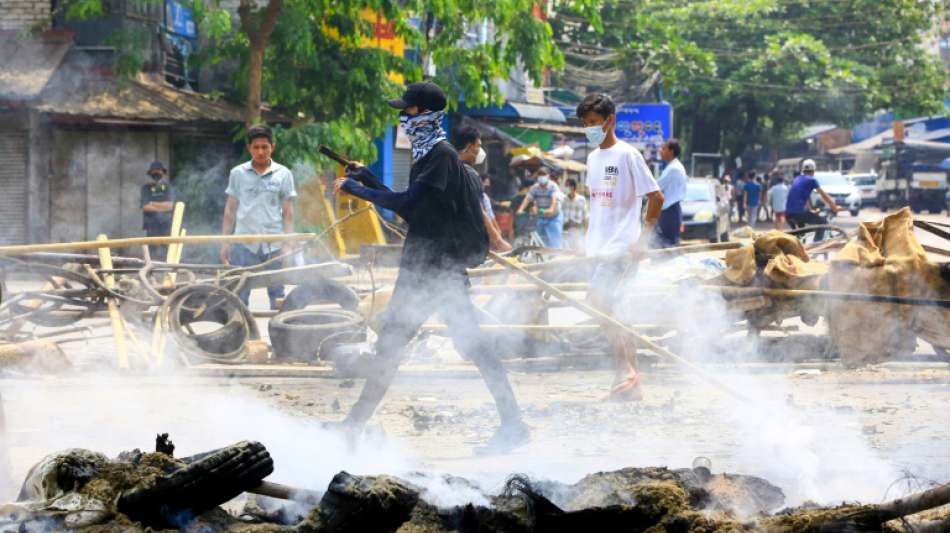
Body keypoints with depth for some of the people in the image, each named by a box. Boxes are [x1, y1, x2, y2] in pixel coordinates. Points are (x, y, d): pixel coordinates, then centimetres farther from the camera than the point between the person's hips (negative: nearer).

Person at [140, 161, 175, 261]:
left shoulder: (168, 187, 6)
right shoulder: (146, 188, 5)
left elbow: (170, 205, -4)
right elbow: (146, 207, -6)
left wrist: (153, 203, -5)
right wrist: (163, 207, -4)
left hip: (166, 224, 1)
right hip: (152, 225, -1)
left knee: (166, 250, -3)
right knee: (153, 251, -5)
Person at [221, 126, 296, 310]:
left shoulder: (283, 174, 5)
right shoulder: (238, 173, 7)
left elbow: (288, 213, 6)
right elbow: (230, 210, 11)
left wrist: (288, 244, -2)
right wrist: (225, 242, 6)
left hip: (274, 245, 0)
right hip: (244, 243, 0)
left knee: (277, 294, 4)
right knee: (239, 293, -1)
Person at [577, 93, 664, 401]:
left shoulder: (627, 155, -9)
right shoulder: (593, 158, 14)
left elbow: (656, 197, -10)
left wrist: (643, 239, -12)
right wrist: (589, 239, 17)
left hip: (622, 246, -8)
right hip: (599, 247, 8)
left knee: (599, 303, -19)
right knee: (615, 312, 8)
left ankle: (625, 370, -12)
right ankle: (631, 383, 12)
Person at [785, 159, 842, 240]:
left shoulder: (797, 179, 23)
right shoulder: (811, 180, 3)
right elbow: (824, 195, 9)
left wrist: (811, 211, 48)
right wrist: (835, 208, 20)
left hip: (788, 214, 7)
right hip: (799, 212, -7)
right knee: (823, 222, 9)